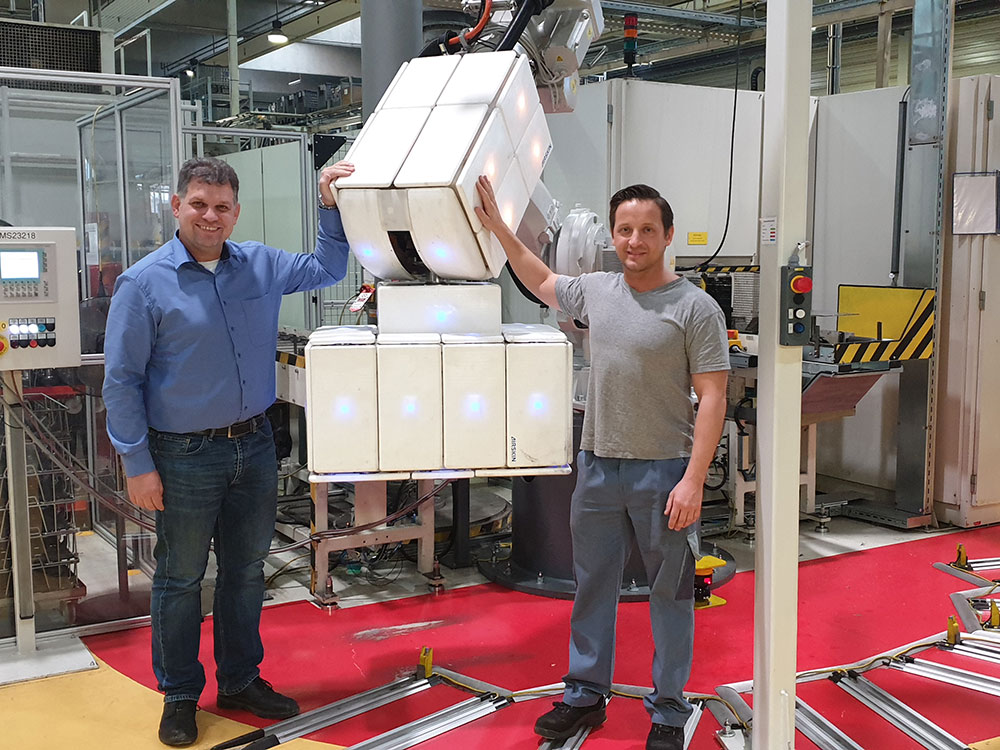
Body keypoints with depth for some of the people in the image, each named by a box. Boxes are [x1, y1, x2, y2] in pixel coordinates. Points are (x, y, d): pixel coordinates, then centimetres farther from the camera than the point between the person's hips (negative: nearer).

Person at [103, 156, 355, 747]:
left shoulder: (261, 265, 4)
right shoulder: (144, 283, -10)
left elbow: (326, 269, 21)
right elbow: (122, 380, -8)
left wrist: (331, 205, 6)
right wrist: (138, 465, -11)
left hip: (256, 447, 5)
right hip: (186, 458, -4)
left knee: (247, 570, 15)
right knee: (181, 578, 8)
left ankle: (241, 681, 32)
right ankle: (180, 696, 25)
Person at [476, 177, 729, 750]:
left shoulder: (696, 307, -10)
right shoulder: (595, 291, 6)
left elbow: (712, 398, -12)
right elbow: (542, 281, 27)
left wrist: (693, 481, -18)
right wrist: (500, 229, 23)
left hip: (664, 471, -5)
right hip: (598, 466, 5)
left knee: (671, 595, 7)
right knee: (593, 586, 15)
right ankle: (586, 695, 31)